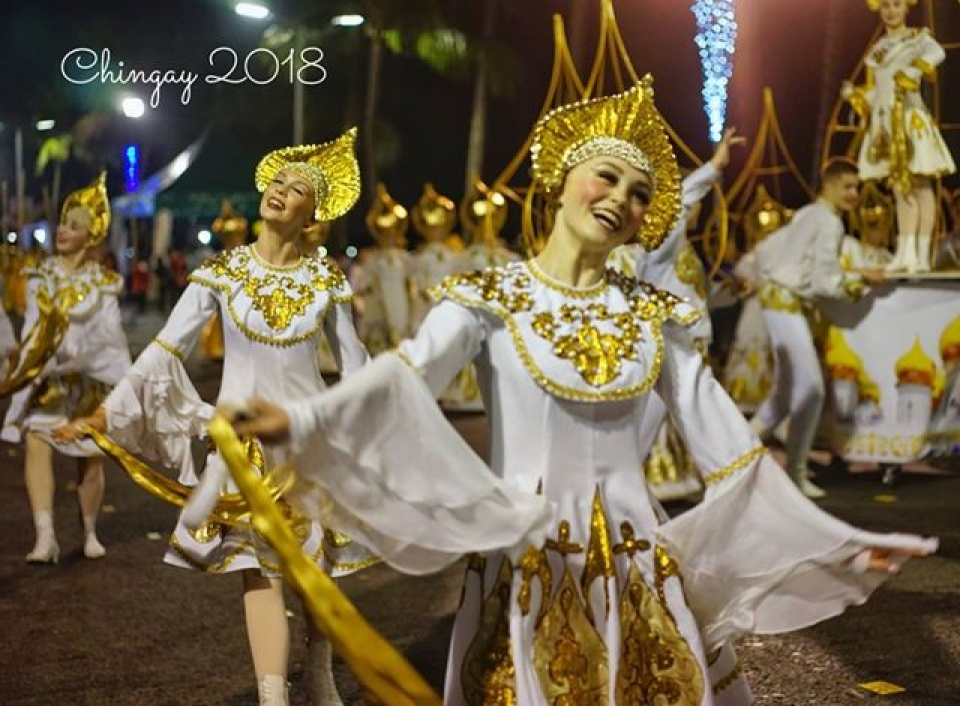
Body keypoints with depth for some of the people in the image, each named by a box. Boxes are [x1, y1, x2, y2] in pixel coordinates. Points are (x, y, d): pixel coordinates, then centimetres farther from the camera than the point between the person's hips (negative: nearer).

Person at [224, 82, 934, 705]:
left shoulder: (653, 314, 5)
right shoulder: (490, 298, -4)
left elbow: (724, 439, 6)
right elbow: (402, 379, -21)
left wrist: (833, 539, 3)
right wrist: (304, 419, -40)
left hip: (636, 563, 3)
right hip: (525, 559, -3)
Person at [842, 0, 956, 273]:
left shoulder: (918, 38, 3)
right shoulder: (877, 50, 19)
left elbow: (937, 53, -20)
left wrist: (911, 73, -33)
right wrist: (854, 94, 4)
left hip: (911, 118, -6)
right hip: (886, 122, 6)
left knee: (921, 184, -5)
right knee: (901, 188, 5)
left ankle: (922, 254, -8)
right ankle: (905, 253, 4)